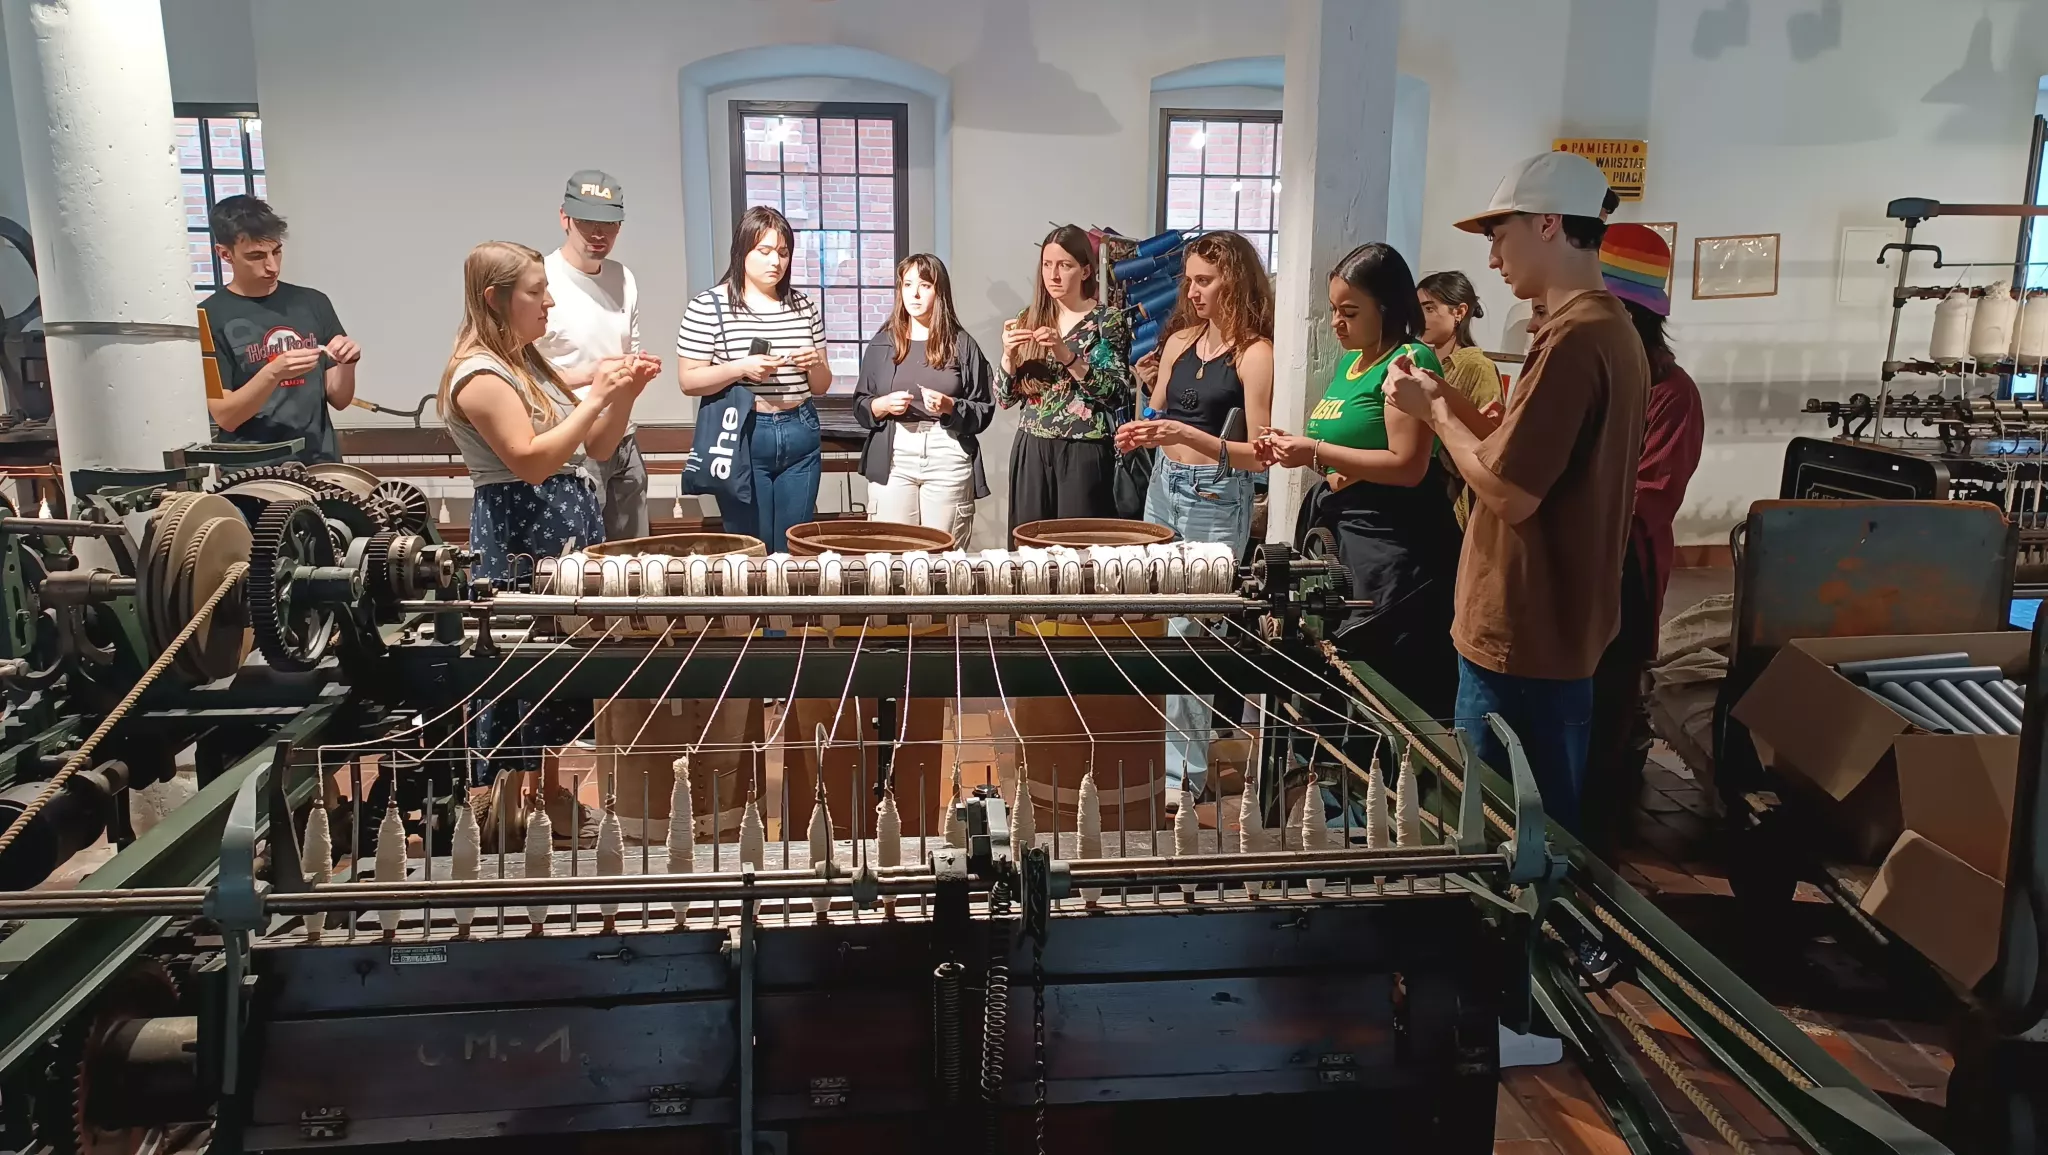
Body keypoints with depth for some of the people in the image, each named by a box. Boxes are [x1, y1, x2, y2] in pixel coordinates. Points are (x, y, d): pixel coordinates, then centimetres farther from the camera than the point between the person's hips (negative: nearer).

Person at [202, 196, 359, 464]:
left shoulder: (313, 303, 6)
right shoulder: (209, 317, -3)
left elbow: (339, 399, 8)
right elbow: (224, 416, -9)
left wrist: (347, 364, -11)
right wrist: (274, 373, -22)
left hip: (320, 466, 3)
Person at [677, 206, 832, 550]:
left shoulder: (804, 306, 9)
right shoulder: (708, 306, -5)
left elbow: (821, 386, 13)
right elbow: (688, 381, -6)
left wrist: (815, 365, -9)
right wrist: (740, 368, -21)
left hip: (800, 436, 4)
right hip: (742, 436, -4)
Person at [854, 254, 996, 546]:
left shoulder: (961, 344, 4)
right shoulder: (883, 343, 9)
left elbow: (984, 411, 4)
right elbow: (859, 407, 11)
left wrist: (950, 406, -14)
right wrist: (883, 405, -8)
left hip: (948, 458, -1)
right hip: (893, 457, 1)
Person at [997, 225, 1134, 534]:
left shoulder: (1109, 320, -2)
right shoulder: (1030, 320, 8)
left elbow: (1118, 395, -12)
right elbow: (1005, 398, 9)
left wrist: (1066, 356, -20)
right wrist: (1009, 355, -9)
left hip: (1084, 453, -3)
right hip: (1032, 453, 4)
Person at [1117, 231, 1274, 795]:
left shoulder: (1254, 353, -11)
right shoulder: (1180, 340, 8)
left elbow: (1261, 454, -14)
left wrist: (1192, 436, -25)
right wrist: (1139, 434, -4)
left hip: (1216, 502, -7)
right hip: (1164, 488, 7)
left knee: (1186, 631, -6)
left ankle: (1184, 771, 5)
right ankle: (1159, 743, 26)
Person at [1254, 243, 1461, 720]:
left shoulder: (1410, 361, -11)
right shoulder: (1350, 360, 16)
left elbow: (1408, 466, -20)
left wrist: (1316, 451, -18)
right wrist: (1295, 446, 8)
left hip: (1388, 543, -9)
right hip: (1338, 530, 9)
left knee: (1386, 690, -7)